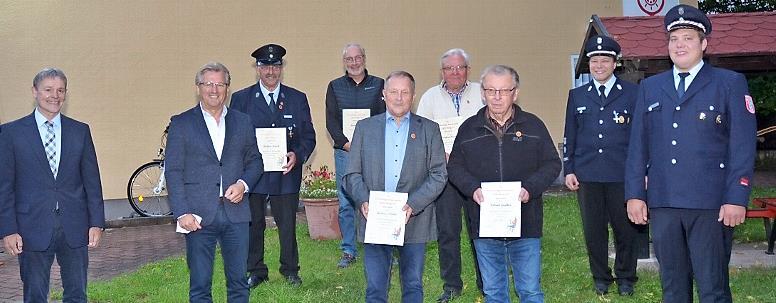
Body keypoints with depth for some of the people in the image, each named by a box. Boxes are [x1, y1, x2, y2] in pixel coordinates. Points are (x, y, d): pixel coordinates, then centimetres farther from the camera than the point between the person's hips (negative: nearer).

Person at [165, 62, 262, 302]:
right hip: (199, 216, -2)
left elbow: (254, 161, 16)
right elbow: (173, 171, -2)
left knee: (239, 282, 7)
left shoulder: (242, 122, 11)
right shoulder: (181, 124, 2)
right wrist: (182, 212, -11)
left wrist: (243, 184, -5)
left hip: (235, 211, 3)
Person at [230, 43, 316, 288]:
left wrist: (297, 155, -11)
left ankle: (290, 270, 21)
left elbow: (309, 136, 8)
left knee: (287, 224, 4)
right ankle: (256, 271, 21)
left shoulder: (298, 99, 8)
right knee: (253, 224, 7)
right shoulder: (241, 99, 5)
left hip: (286, 173, 1)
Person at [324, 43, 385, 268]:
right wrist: (346, 143, -10)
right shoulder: (335, 87, 10)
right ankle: (349, 251, 11)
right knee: (346, 204, 3)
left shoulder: (378, 85, 8)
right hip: (344, 152, 1)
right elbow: (331, 121, 4)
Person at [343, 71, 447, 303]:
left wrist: (413, 205, -13)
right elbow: (352, 173, 6)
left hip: (414, 221, 0)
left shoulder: (429, 130, 6)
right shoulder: (365, 127, 9)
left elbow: (439, 175, 0)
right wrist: (363, 201, -13)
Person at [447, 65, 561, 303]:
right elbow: (455, 166, 8)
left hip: (525, 223, -1)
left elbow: (552, 164, 3)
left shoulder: (533, 125, 2)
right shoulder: (469, 128, 5)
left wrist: (530, 189, -13)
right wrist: (473, 189, -11)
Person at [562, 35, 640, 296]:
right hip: (587, 175, 2)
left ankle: (626, 278, 18)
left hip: (622, 176, -2)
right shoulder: (577, 96, 12)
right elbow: (570, 136, 14)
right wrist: (568, 170, 7)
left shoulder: (632, 93, 5)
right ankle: (600, 278, 20)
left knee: (626, 229, 3)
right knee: (594, 230, 6)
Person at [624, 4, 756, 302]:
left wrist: (736, 199, -10)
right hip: (662, 203, 4)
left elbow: (743, 146, -3)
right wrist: (635, 194, 5)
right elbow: (638, 145, 12)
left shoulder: (731, 83, 3)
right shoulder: (649, 87, 14)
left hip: (711, 204, -3)